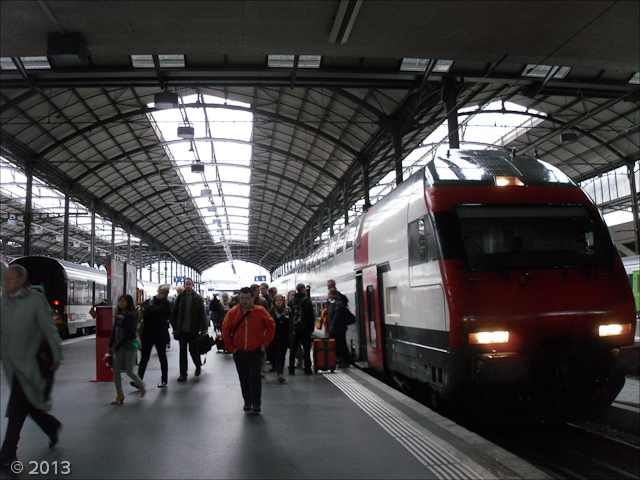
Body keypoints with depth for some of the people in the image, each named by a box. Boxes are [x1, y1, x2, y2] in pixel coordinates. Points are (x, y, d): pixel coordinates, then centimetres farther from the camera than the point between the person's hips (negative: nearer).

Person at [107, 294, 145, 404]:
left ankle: (141, 384, 26)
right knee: (116, 370, 1)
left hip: (129, 345, -6)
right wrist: (110, 346, 4)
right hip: (119, 347, 6)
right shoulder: (118, 315, 8)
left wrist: (116, 347, -16)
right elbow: (114, 331, 12)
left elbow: (128, 334, -16)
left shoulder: (131, 316, -13)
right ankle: (119, 394, 10)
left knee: (129, 370, -1)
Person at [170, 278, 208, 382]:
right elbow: (174, 313, 7)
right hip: (182, 330, 2)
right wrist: (175, 327, 3)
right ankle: (183, 374, 12)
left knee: (194, 350, 5)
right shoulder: (180, 297, 3)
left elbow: (202, 314, -1)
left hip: (193, 330, -2)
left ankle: (198, 366, 33)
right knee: (183, 352, 5)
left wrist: (204, 328, -6)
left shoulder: (198, 298, -1)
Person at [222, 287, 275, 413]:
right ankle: (247, 402, 23)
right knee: (243, 378, 9)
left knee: (255, 377, -8)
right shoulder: (233, 312, 0)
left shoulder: (260, 311, -5)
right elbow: (225, 330, 9)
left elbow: (271, 326, 4)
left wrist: (265, 343, -2)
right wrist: (230, 347, 3)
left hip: (256, 352, -2)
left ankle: (256, 403, 4)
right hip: (239, 352, 2)